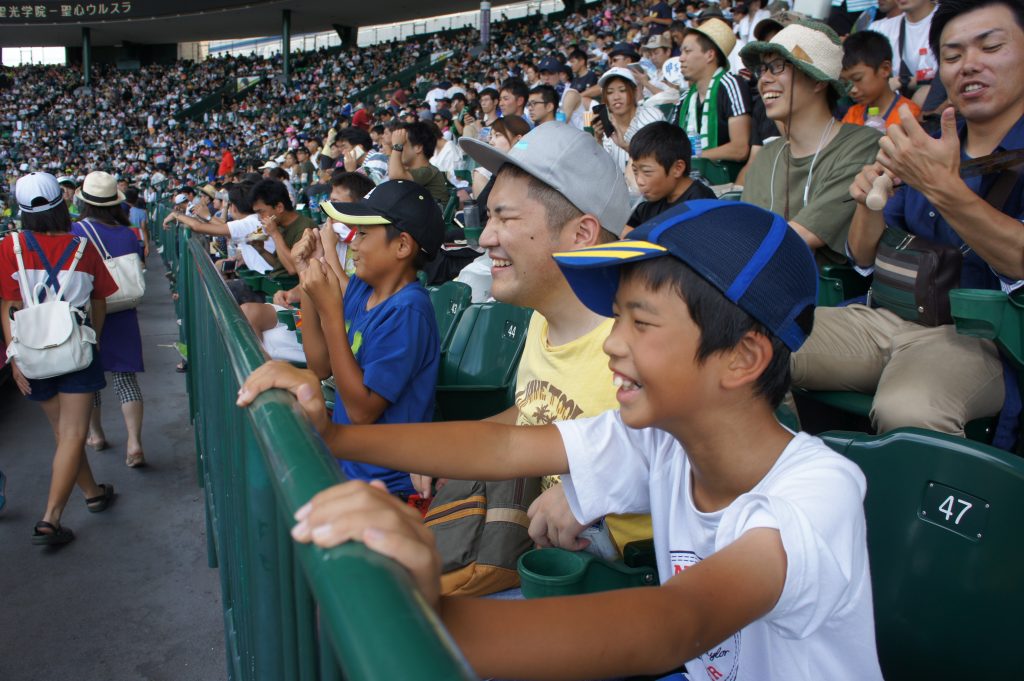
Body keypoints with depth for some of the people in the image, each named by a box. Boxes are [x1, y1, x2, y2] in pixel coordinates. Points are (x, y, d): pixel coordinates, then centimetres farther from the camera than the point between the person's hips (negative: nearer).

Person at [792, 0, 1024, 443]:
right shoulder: (925, 149, 16)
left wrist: (943, 188, -29)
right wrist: (869, 204, -5)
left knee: (905, 410, -37)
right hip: (881, 316, 6)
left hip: (972, 334, -5)